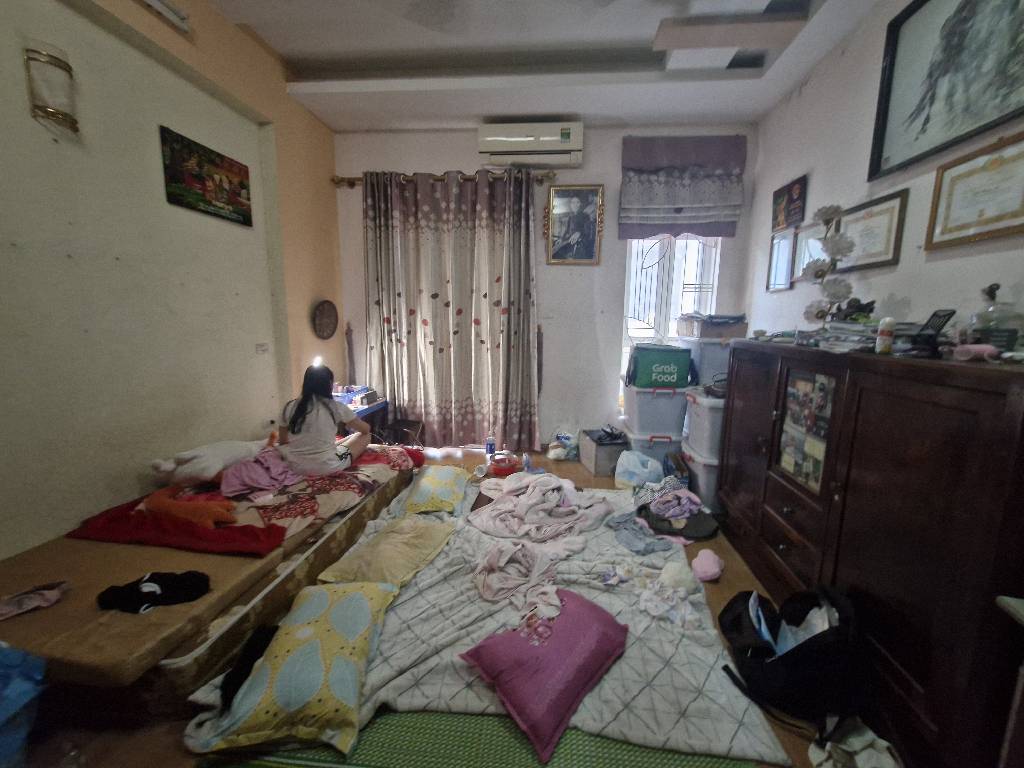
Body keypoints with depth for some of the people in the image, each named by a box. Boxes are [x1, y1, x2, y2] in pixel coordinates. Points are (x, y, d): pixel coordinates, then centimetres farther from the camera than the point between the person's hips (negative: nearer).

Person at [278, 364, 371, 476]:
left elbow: (283, 443, 8)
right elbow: (366, 429, 3)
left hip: (296, 467, 6)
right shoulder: (336, 407, -11)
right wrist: (350, 425, 25)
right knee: (365, 436, 16)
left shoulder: (290, 407, -1)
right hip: (327, 467, -6)